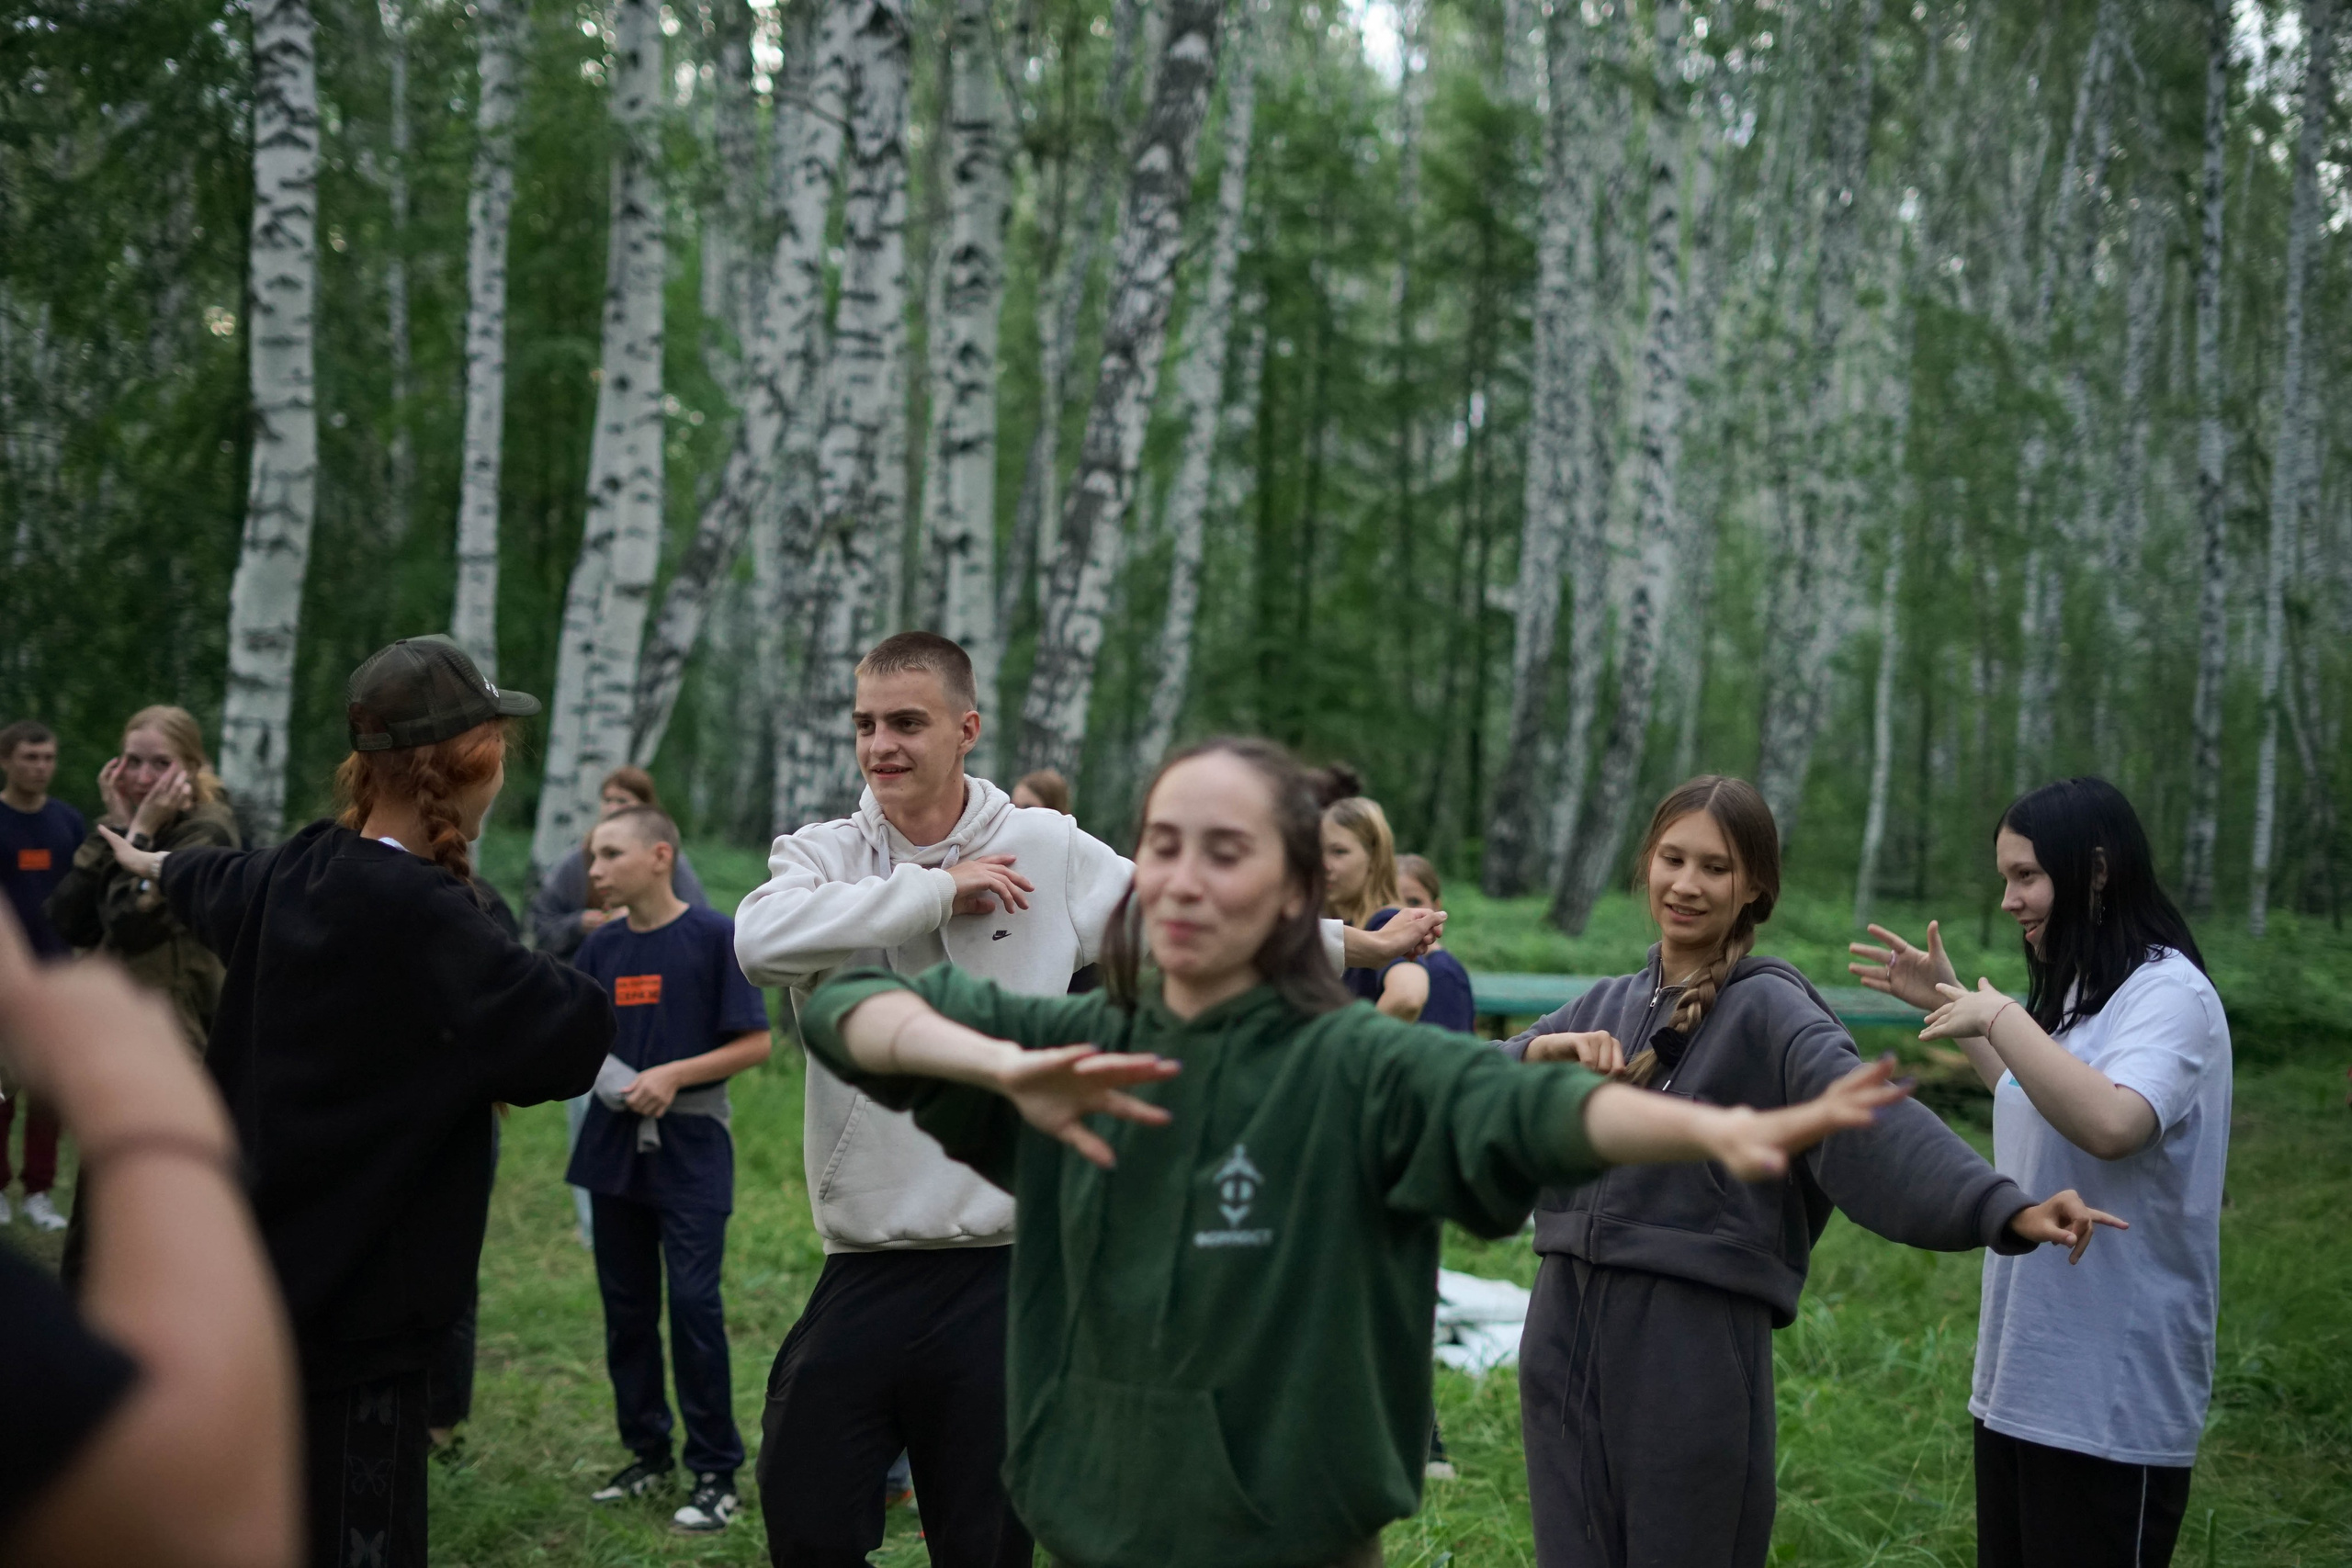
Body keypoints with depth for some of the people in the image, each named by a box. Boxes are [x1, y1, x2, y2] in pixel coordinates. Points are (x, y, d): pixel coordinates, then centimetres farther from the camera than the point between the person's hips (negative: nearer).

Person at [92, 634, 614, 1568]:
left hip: (279, 1271, 10)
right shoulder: (415, 913, -24)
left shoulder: (302, 870, 4)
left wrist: (156, 866, 51)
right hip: (357, 1303, -10)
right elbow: (575, 1031, -29)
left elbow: (218, 888, 29)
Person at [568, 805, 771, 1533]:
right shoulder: (601, 947, 6)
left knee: (693, 1303, -7)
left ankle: (716, 1474, 4)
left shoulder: (714, 936, -9)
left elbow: (757, 1042, -9)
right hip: (615, 1145, 5)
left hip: (689, 1151, -5)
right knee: (625, 1305, 11)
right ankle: (647, 1451, 27)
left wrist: (673, 1075, -17)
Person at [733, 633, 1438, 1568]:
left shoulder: (1052, 851, 2)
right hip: (863, 1272, 0)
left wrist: (1358, 944, 17)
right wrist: (938, 889, -16)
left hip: (1007, 1271, 0)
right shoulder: (823, 854, 1)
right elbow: (761, 939, -21)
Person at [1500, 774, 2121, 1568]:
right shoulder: (1608, 1004, 12)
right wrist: (1543, 1050, -18)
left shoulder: (1768, 1008, -7)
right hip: (1566, 1333, 6)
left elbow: (1873, 1116, -24)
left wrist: (2006, 1207, -39)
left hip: (1696, 1347, -5)